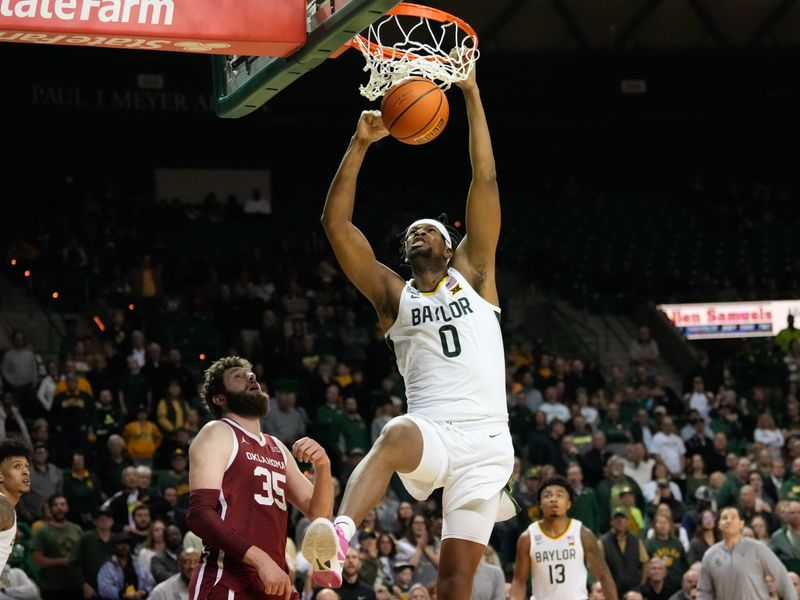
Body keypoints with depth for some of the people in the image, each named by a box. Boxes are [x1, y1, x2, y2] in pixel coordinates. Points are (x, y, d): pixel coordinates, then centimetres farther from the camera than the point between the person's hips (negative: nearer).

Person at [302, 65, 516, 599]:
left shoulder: (472, 276, 14)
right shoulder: (393, 294, 14)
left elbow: (486, 182, 7)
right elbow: (336, 222, 6)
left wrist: (472, 96, 3)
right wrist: (361, 145, 1)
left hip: (486, 440, 1)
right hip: (431, 431, -1)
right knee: (395, 437, -38)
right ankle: (339, 539, -62)